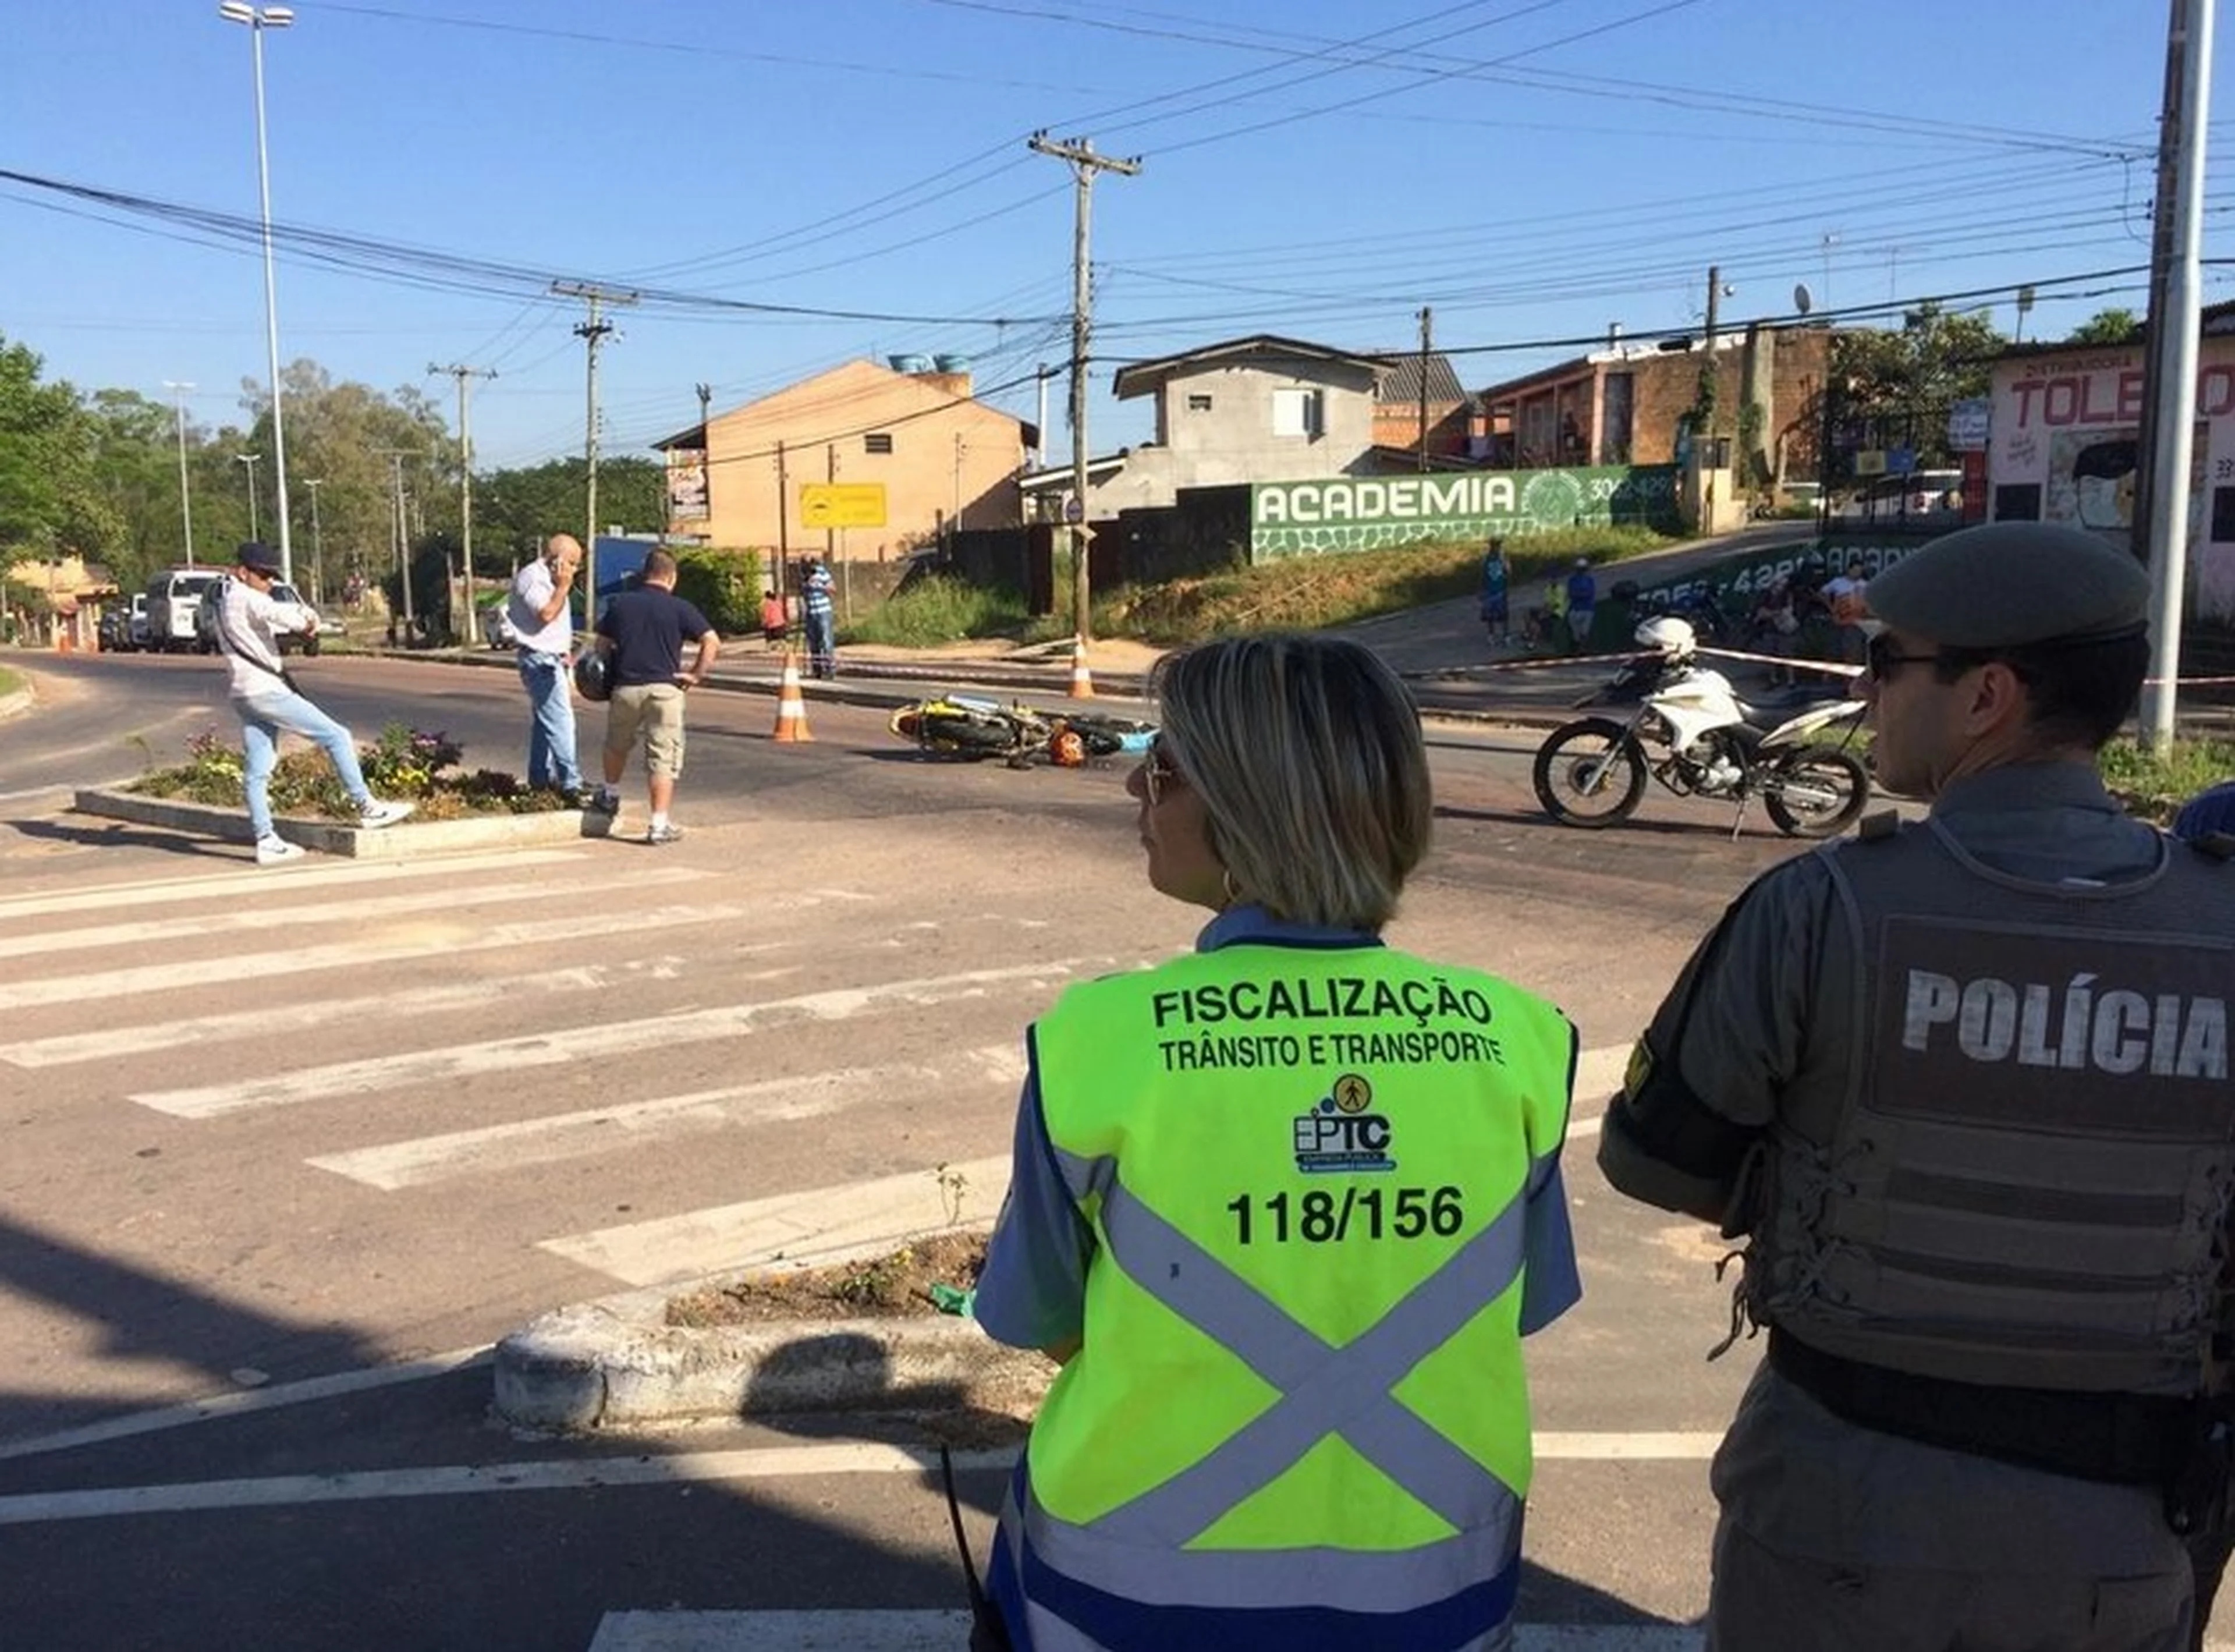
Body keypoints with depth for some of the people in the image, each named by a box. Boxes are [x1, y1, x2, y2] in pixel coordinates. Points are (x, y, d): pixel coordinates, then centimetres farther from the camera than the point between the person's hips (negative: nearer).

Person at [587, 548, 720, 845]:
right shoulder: (679, 608, -3)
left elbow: (602, 644, 12)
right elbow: (712, 643, -9)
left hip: (626, 688, 3)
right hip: (665, 689, -3)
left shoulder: (620, 604, 7)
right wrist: (696, 675, -2)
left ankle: (610, 795, 44)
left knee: (617, 745, 28)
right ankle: (660, 825, -3)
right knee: (663, 757, 0)